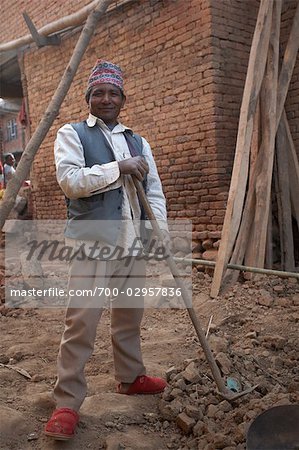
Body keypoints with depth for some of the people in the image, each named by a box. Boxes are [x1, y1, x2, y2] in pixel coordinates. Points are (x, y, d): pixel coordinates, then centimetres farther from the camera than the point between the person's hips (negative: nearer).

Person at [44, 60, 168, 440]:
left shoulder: (138, 142, 17)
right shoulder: (72, 134, 3)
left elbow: (154, 191, 13)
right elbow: (69, 180, -14)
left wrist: (159, 231, -1)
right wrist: (120, 167, -16)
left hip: (132, 244, 6)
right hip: (91, 244, -5)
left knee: (130, 315, 16)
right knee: (81, 321, -7)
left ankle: (130, 378, 35)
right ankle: (67, 402, 6)